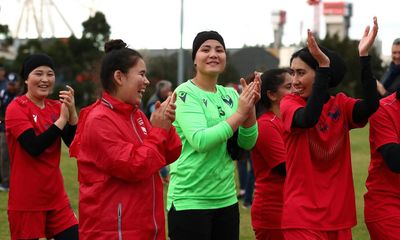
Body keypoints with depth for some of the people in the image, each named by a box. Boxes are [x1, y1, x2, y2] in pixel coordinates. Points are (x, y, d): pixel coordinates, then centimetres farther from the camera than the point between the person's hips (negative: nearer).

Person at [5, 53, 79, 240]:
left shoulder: (56, 107, 6)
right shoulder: (16, 109, -10)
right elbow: (34, 147, -22)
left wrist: (72, 113, -15)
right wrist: (62, 118, -21)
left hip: (56, 197, 5)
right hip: (27, 201, -5)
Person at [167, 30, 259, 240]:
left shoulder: (230, 95, 9)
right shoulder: (185, 94, -10)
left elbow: (247, 143, 4)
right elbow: (199, 140, -23)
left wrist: (250, 109, -11)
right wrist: (239, 114, -22)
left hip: (226, 199, 6)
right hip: (189, 200, -6)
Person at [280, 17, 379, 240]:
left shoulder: (341, 104, 4)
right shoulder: (289, 103, -5)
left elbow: (371, 105, -17)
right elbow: (308, 119, -28)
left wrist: (364, 56, -24)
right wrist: (323, 65, -34)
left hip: (339, 211, 4)